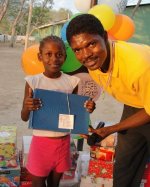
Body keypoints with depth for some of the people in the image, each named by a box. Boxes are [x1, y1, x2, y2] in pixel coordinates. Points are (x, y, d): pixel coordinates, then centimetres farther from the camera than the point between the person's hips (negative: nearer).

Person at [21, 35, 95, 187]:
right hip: (41, 141, -2)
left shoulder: (72, 82, -4)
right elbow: (24, 118, -6)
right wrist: (27, 107, -28)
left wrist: (87, 109, -15)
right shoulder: (33, 81, -10)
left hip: (63, 141, 2)